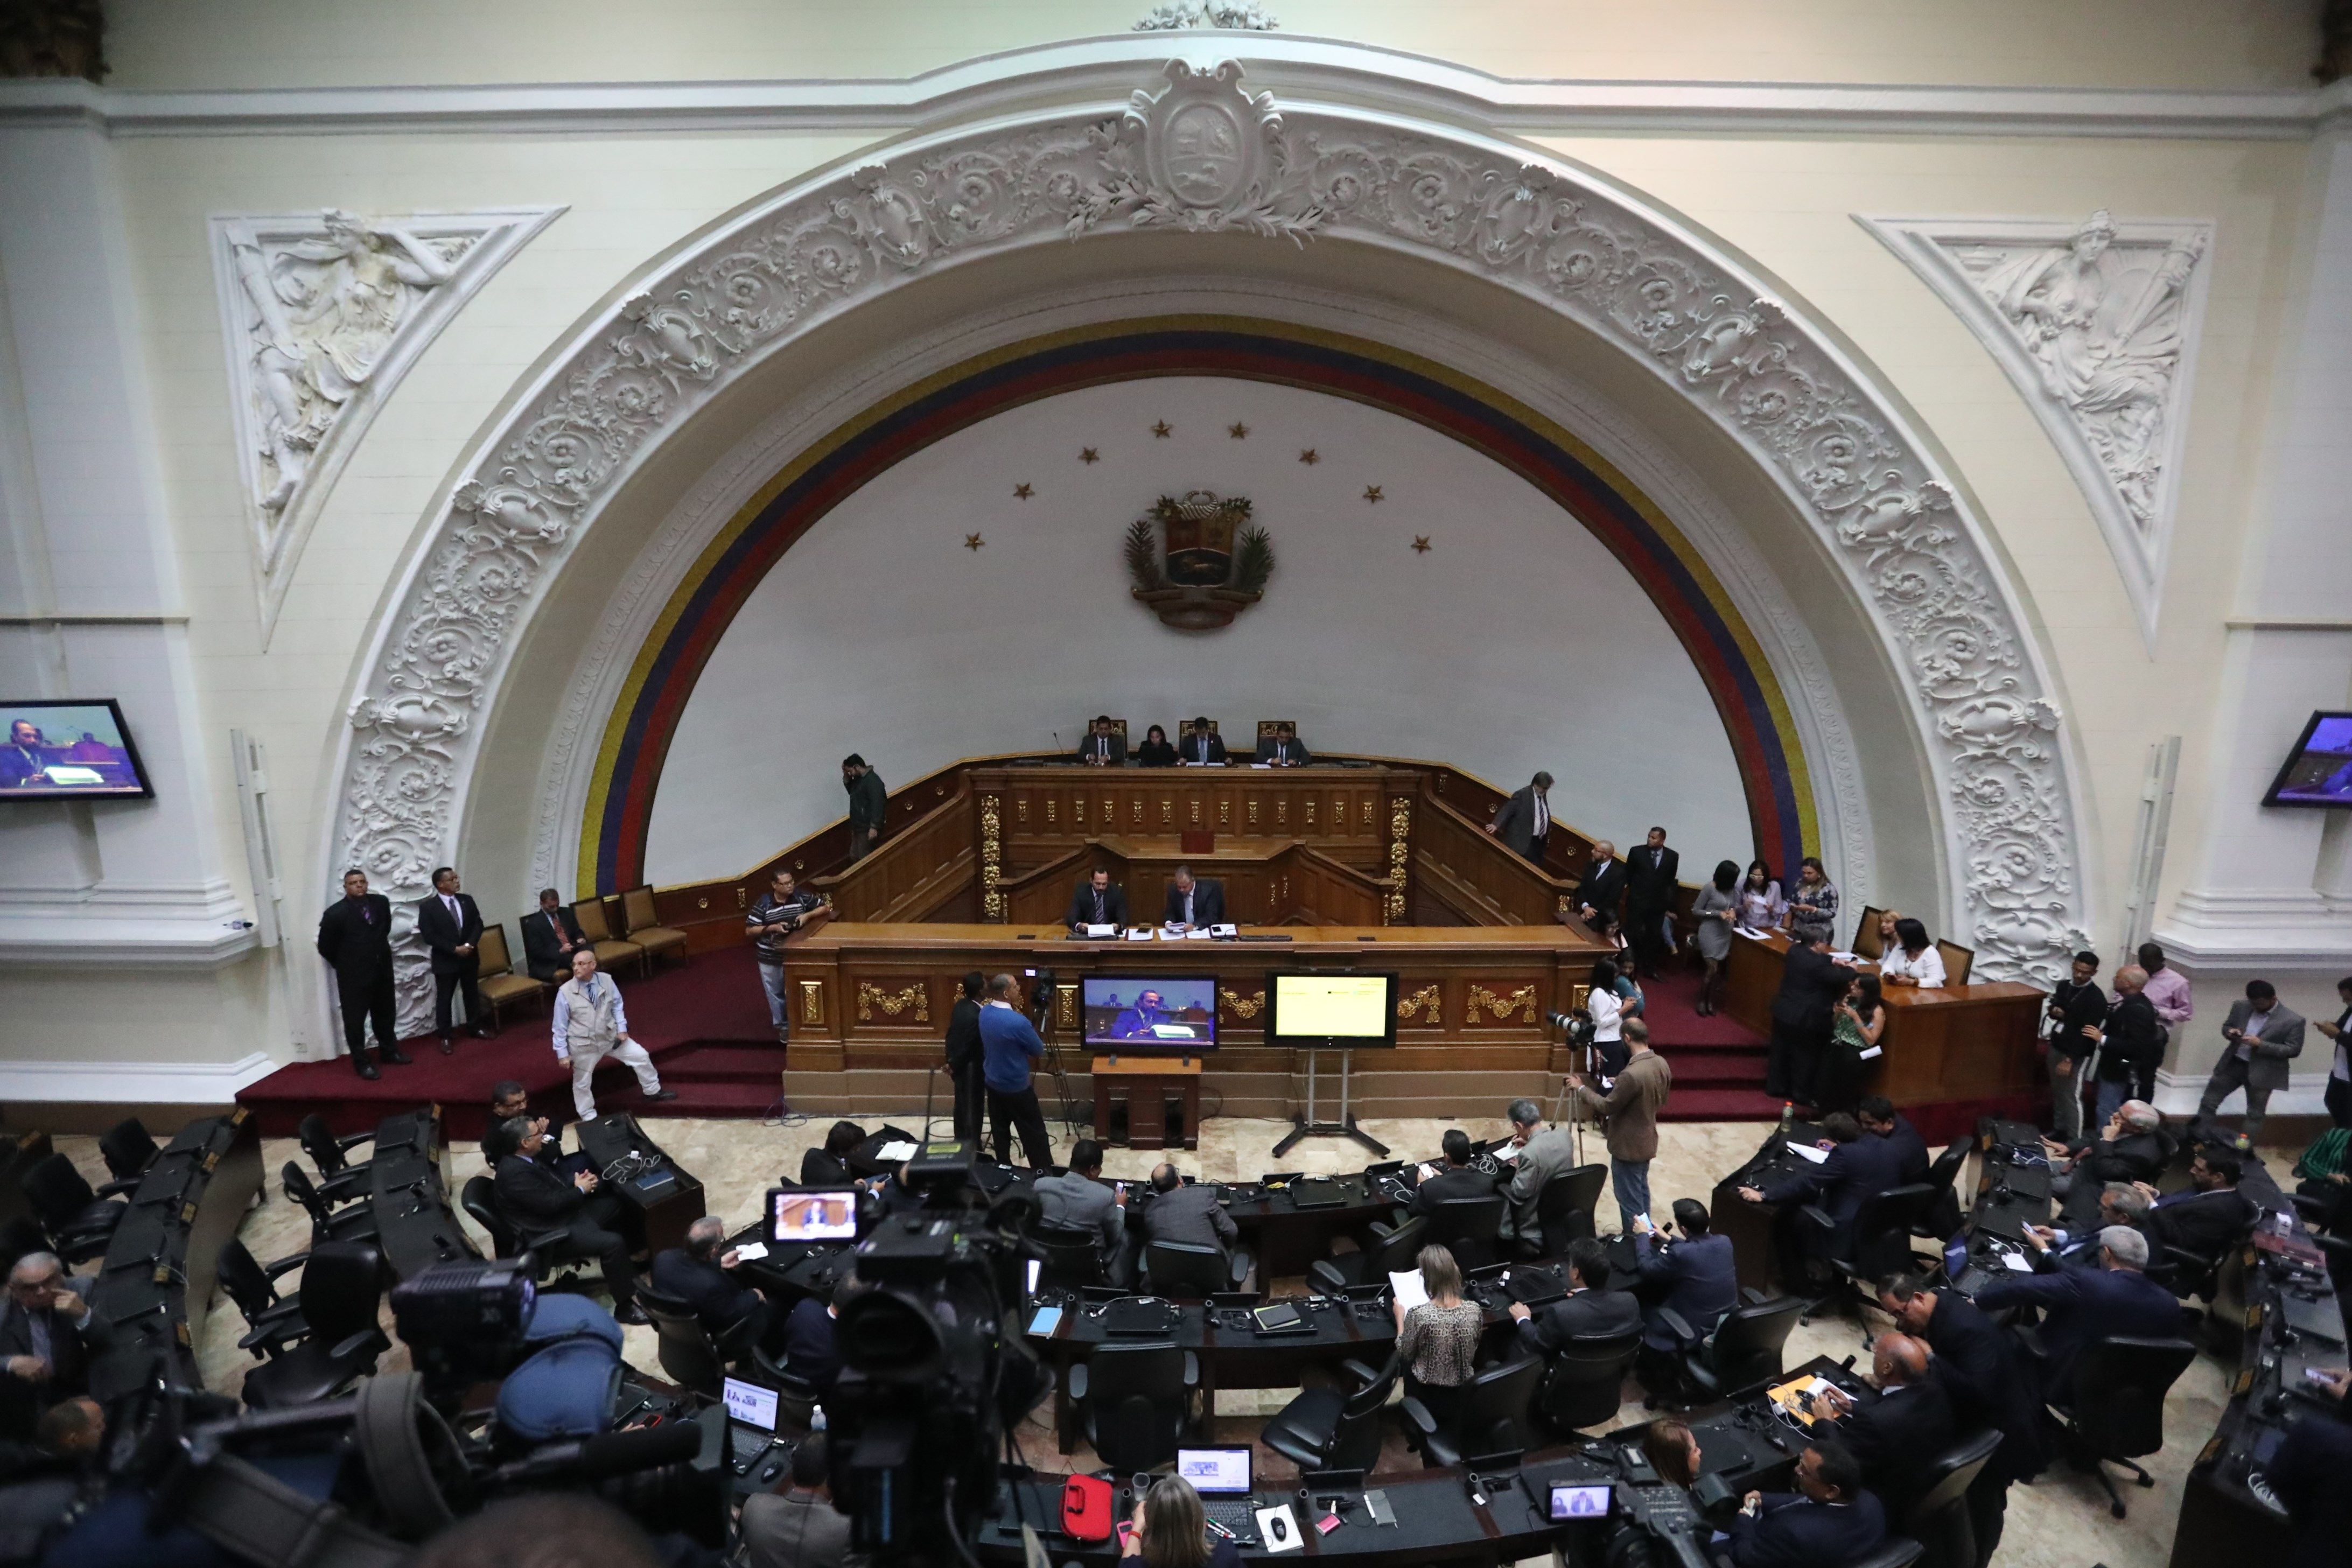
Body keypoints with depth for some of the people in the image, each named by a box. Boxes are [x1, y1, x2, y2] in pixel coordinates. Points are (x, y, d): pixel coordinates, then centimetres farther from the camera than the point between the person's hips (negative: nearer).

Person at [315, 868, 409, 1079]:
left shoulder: (381, 902, -3)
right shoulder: (335, 914, -17)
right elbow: (325, 947, -7)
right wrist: (345, 965, 3)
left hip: (382, 970, 5)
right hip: (354, 976, -5)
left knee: (385, 1014, 20)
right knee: (355, 1020, 8)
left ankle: (389, 1050, 37)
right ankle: (361, 1062, 20)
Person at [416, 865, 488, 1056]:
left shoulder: (467, 900, 3)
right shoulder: (428, 907, -11)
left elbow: (478, 924, 2)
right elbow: (429, 936, -15)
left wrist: (470, 944, -15)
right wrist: (455, 949, -19)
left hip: (470, 957, 4)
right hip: (445, 960, -4)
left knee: (472, 994, 15)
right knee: (444, 999, 5)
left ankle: (476, 1028, 30)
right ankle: (445, 1038, 14)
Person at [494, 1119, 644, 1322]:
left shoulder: (525, 1159, 4)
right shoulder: (515, 1172, -26)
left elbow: (555, 1181, 16)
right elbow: (549, 1203, -26)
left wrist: (578, 1180, -2)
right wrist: (580, 1190, -11)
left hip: (565, 1213, 11)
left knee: (616, 1204, 14)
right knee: (613, 1244, -23)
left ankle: (627, 1264, 26)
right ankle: (624, 1306, -10)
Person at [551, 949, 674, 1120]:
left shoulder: (606, 981, -13)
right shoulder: (565, 992, -19)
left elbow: (617, 1005, 3)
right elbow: (560, 1026, -11)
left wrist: (622, 1029, -4)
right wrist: (563, 1053, -9)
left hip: (611, 1036, 3)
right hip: (583, 1045, -3)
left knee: (640, 1056, 10)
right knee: (582, 1082, 14)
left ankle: (653, 1091, 34)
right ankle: (588, 1117, 37)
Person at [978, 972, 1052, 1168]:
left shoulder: (984, 1012, -5)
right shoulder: (1018, 1022, -28)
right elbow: (1039, 1051, -13)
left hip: (992, 1083, 7)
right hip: (1016, 1087, -7)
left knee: (1000, 1131, 18)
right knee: (1034, 1134, 6)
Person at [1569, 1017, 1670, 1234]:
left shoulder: (1631, 1074, -32)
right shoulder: (1662, 1064, -5)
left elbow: (1607, 1106, -21)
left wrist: (1581, 1088, -9)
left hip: (1628, 1146, -9)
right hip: (1646, 1141, 9)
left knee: (1629, 1198, 6)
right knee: (1641, 1190, 24)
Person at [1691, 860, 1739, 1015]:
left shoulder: (1732, 889, 1)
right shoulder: (1710, 888, -15)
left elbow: (1736, 906, 16)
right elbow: (1695, 911, -10)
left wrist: (1734, 910, -8)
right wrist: (1718, 914, -18)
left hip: (1725, 933, 6)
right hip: (1710, 933, -6)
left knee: (1718, 970, 11)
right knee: (1712, 969, -6)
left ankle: (1711, 1001, 22)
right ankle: (1702, 1002, 10)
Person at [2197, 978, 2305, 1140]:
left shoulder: (2293, 1020, -11)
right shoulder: (2240, 1007, 2)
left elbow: (2293, 1050, -10)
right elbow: (2226, 1026, 14)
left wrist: (2261, 1045, -22)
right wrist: (2230, 1032, -10)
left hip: (2262, 1072, -4)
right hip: (2232, 1064, 4)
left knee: (2255, 1115, 8)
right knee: (2208, 1102, 7)